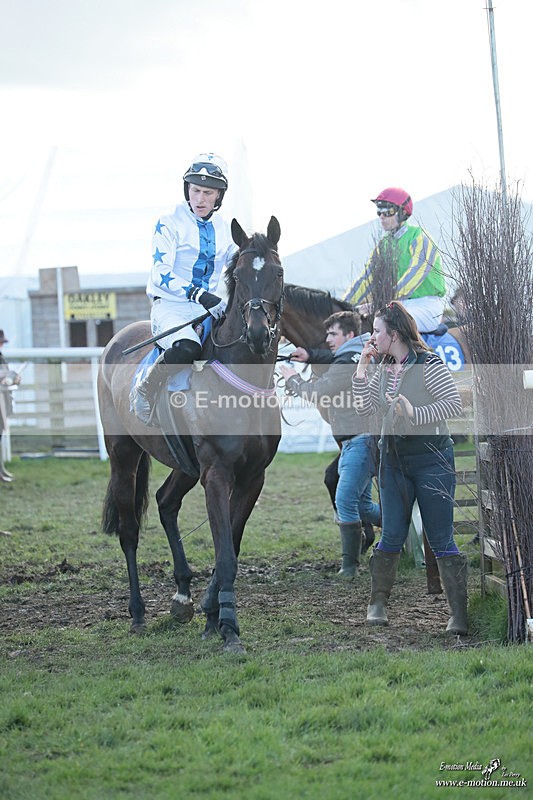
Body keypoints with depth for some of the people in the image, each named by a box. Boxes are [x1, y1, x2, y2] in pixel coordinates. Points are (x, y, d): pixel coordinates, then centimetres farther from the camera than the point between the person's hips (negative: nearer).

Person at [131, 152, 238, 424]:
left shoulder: (225, 229, 12)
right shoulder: (169, 224, -5)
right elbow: (161, 273, -15)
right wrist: (197, 294, -29)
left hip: (211, 308, 6)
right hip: (170, 306, -6)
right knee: (186, 348, -36)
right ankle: (144, 392, -12)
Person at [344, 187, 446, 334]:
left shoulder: (419, 237, -10)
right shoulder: (384, 244, 13)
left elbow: (415, 273, -23)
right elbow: (366, 278, 13)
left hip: (427, 305, -8)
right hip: (399, 305, 8)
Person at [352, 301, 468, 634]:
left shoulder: (429, 364, -11)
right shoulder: (384, 370, 10)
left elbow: (454, 403, -15)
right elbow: (364, 407, 8)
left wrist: (416, 414, -23)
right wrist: (362, 366, 4)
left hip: (431, 458, -6)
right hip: (394, 458, 6)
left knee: (441, 539, -6)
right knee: (392, 535, 9)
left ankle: (460, 614, -3)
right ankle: (378, 603, 21)